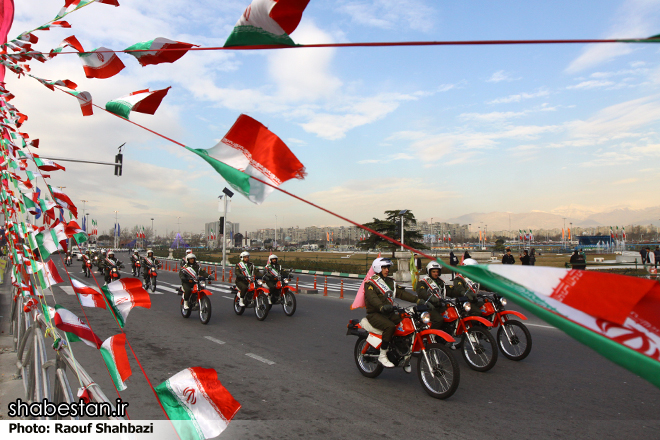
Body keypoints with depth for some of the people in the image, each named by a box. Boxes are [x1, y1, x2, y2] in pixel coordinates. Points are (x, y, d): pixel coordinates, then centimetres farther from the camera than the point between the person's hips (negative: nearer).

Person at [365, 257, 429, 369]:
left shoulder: (390, 282, 18)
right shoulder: (370, 283, -4)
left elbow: (402, 293, 6)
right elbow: (372, 298, -23)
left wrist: (418, 300, -9)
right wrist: (382, 307, -44)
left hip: (389, 313, 6)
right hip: (375, 314, -6)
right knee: (390, 326, -34)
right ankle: (382, 356, -20)